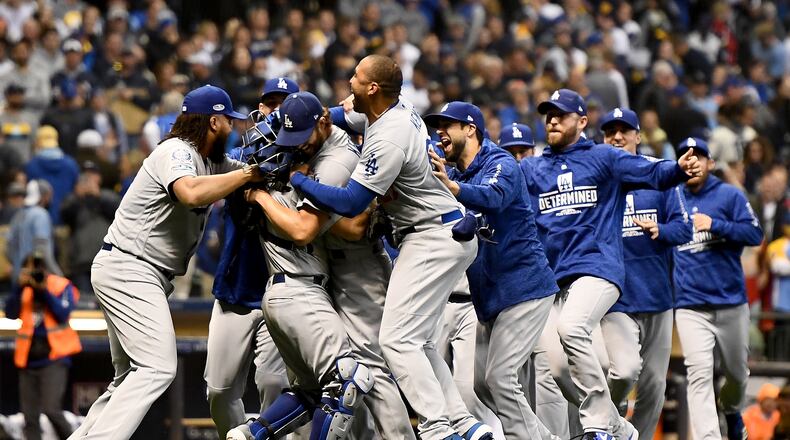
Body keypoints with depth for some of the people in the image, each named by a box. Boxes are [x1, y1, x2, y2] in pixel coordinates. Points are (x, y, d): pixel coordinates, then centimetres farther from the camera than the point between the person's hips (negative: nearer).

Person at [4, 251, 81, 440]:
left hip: (53, 358, -5)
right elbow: (11, 313, -3)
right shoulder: (24, 290, 11)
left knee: (51, 409, -20)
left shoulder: (62, 287, 2)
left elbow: (62, 314, -12)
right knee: (30, 418, 2)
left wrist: (44, 290, -17)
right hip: (28, 360, 5)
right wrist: (20, 288, -14)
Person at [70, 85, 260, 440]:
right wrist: (246, 174, -26)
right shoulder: (177, 152, -13)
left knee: (131, 378, 14)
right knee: (157, 368, -20)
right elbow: (191, 193, -34)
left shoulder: (213, 162, 16)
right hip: (129, 268, -11)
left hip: (144, 276, 11)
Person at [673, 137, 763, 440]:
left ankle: (731, 410, 46)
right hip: (690, 307, 0)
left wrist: (715, 225, -18)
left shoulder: (729, 195, 2)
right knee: (699, 375, -16)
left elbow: (754, 234, -8)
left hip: (731, 302, 0)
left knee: (738, 372, 15)